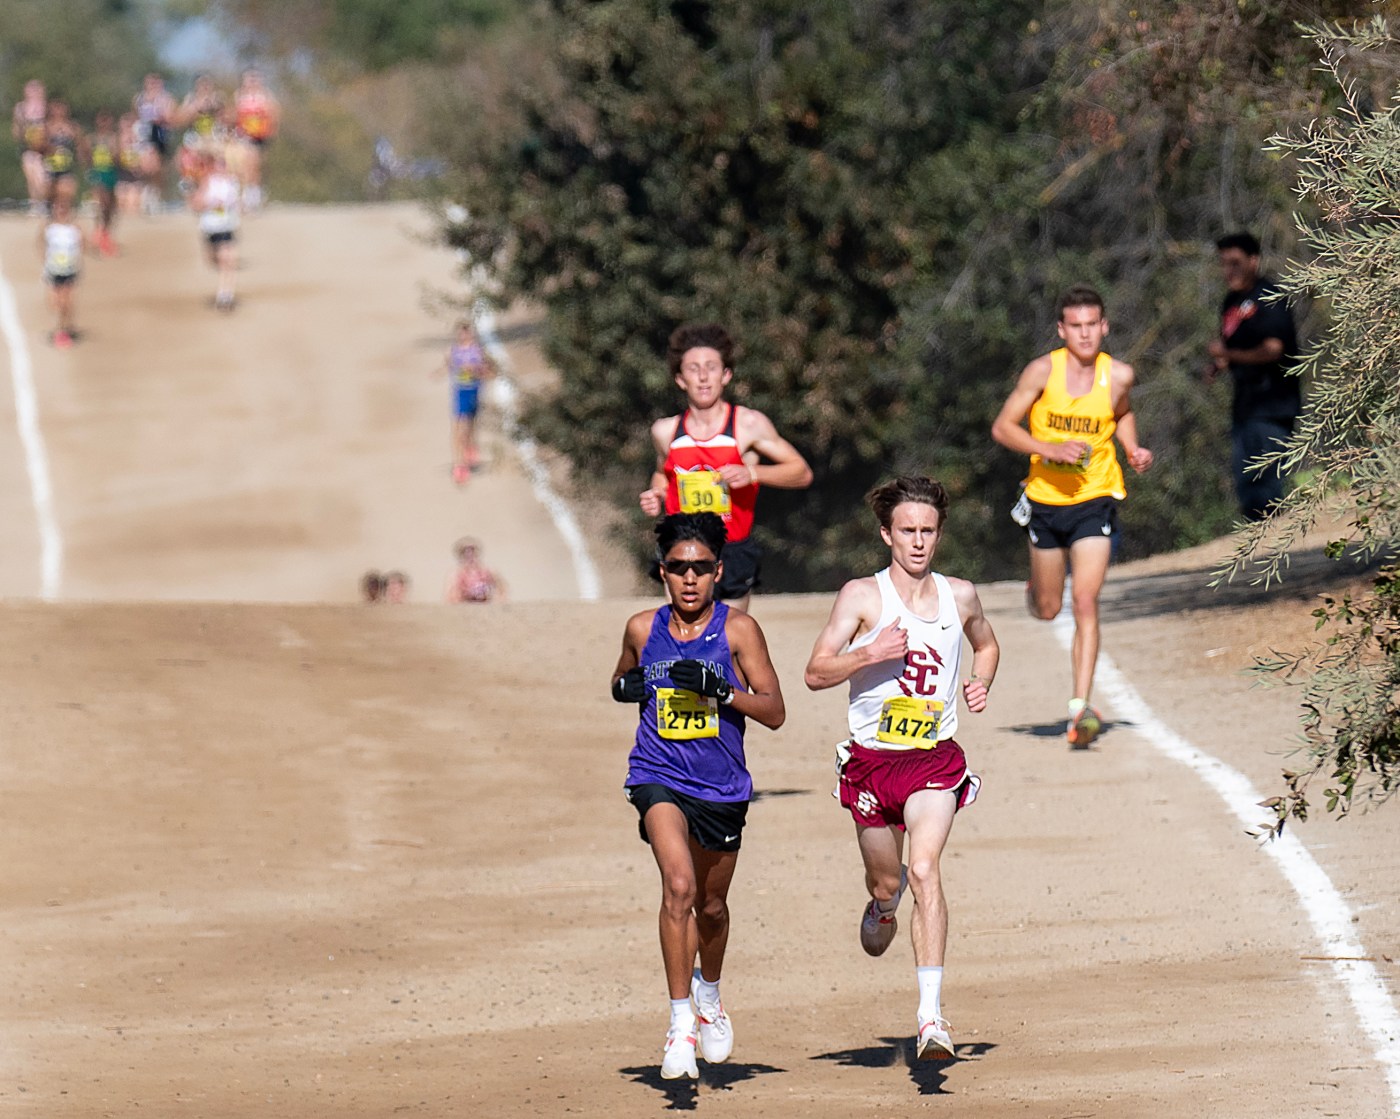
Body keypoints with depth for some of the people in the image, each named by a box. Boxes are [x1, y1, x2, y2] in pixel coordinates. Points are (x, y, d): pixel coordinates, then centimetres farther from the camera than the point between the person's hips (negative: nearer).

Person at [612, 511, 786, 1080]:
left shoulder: (738, 630, -6)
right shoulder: (643, 628, 0)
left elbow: (774, 712, -7)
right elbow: (622, 681, 20)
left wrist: (720, 689, -22)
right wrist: (627, 687, -4)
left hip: (722, 787, 1)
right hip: (658, 776, -1)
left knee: (711, 906, 18)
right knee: (679, 886, -25)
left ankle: (709, 991, 49)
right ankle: (680, 1023, -20)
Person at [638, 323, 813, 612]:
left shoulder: (749, 425, -4)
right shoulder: (666, 431, 5)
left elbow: (802, 473, -1)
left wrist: (752, 473, -16)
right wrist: (656, 496, 4)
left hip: (734, 554, -2)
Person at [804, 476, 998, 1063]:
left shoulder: (960, 595, 4)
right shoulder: (861, 596, -5)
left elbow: (986, 644, 26)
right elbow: (816, 673, -8)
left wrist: (980, 682, 5)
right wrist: (870, 652, -23)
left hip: (936, 757, 0)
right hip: (872, 758, 0)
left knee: (925, 870, -20)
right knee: (886, 881, 14)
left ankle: (931, 1015, -24)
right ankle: (883, 902, 56)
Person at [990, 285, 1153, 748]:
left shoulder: (1118, 375, -5)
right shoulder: (1043, 371, -11)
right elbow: (1003, 427, -8)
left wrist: (1133, 450, 0)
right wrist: (1050, 450, -22)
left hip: (1095, 501, -1)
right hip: (1046, 500, 1)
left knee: (1085, 602, -15)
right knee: (1047, 608, 14)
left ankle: (1080, 709, -17)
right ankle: (1035, 586, 54)